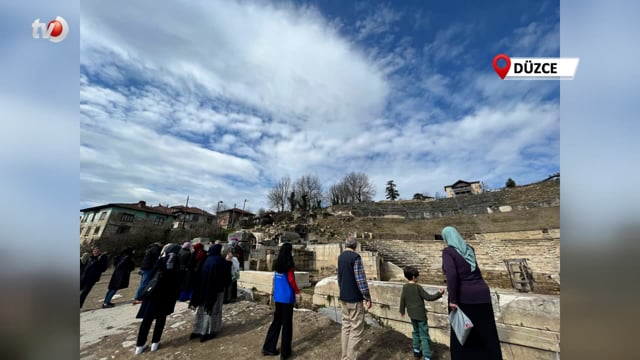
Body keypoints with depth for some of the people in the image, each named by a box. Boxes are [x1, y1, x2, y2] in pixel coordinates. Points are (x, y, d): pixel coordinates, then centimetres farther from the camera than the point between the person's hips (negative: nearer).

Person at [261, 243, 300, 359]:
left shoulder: (277, 263, 2)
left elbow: (275, 279, 9)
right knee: (286, 323, 8)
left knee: (276, 321, 19)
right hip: (287, 297, -6)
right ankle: (285, 352, 19)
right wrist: (297, 291, 0)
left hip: (277, 296, 6)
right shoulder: (289, 264, -16)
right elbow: (291, 280, -15)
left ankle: (268, 347, 28)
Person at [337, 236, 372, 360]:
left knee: (346, 327, 16)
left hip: (343, 298, 7)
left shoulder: (340, 257, 5)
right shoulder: (355, 257, -18)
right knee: (356, 330, 4)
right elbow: (361, 279, -19)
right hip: (354, 299, -7)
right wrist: (367, 297, -10)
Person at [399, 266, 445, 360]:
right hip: (420, 315, -6)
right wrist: (439, 294, -10)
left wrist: (402, 311, 19)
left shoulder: (405, 287, -2)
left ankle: (416, 351, 33)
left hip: (412, 314, 6)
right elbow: (428, 297, -17)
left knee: (416, 332, 24)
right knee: (424, 336, 2)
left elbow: (402, 300, 6)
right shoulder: (418, 287, -19)